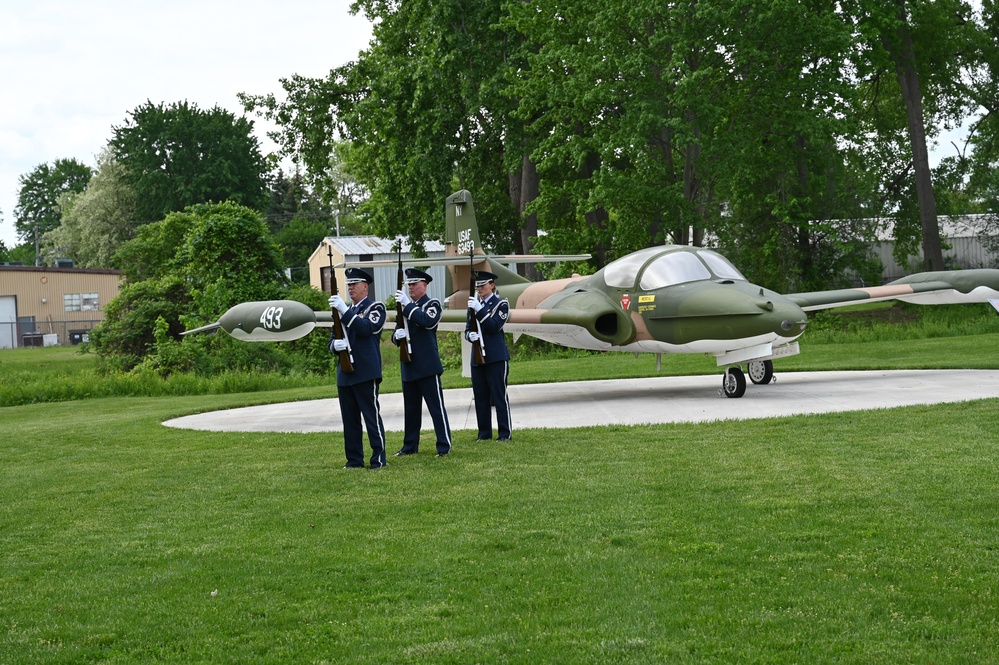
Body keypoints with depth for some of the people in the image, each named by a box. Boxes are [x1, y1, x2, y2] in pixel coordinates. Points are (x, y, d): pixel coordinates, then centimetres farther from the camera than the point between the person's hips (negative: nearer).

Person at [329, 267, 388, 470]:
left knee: (372, 416, -5)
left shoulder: (375, 307, 0)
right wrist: (335, 345, -6)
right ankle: (354, 459, 13)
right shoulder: (345, 311, 21)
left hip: (366, 373, -7)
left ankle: (379, 458, -1)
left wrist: (345, 311, -26)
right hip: (345, 373, 7)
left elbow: (366, 328, -20)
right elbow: (332, 340, 19)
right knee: (349, 419, 8)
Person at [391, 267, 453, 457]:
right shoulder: (405, 307, 17)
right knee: (410, 409, 11)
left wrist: (408, 305, -25)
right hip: (409, 366, 6)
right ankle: (410, 446, 19)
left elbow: (428, 321, -24)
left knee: (436, 406, -4)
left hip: (427, 366, -6)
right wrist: (397, 336, -7)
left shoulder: (432, 304, -1)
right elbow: (396, 338, 17)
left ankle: (444, 446, -1)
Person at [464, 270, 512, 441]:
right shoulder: (474, 305, 14)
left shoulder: (501, 304, -1)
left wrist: (480, 310, -24)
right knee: (480, 396, 7)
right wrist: (470, 335, -12)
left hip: (496, 358, -5)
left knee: (499, 395, -4)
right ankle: (484, 433, 14)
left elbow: (494, 326, -15)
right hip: (477, 357, 5)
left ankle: (505, 433, 1)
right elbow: (467, 329, 12)